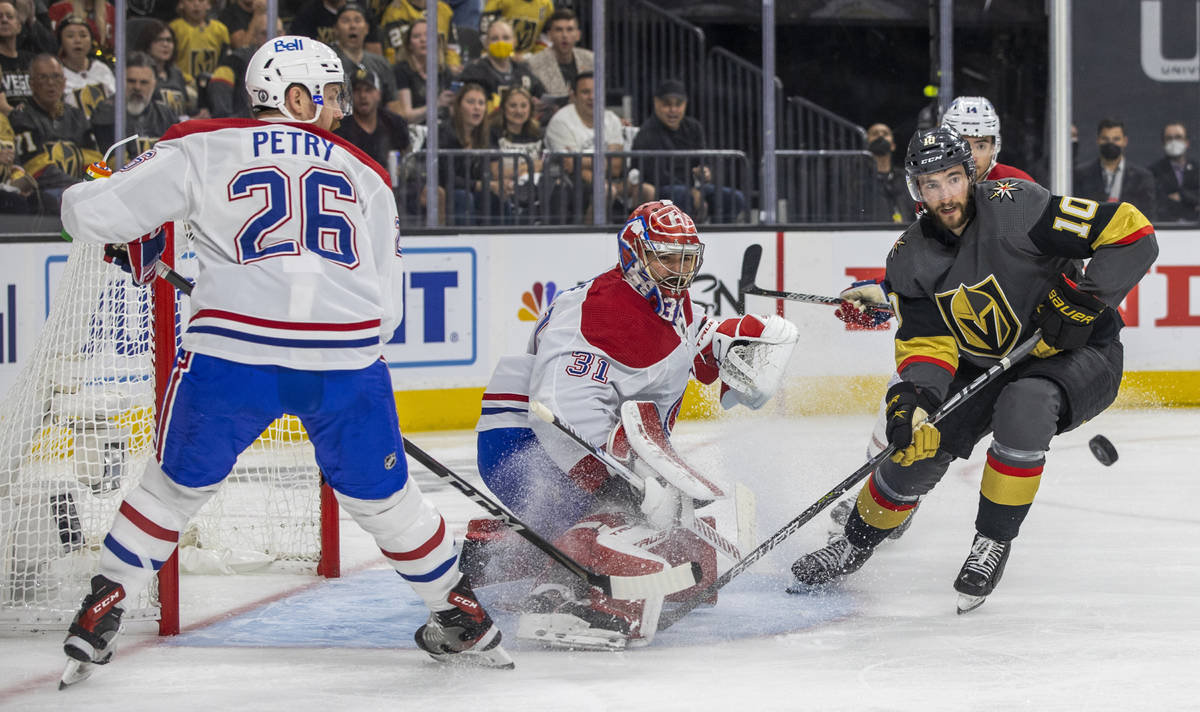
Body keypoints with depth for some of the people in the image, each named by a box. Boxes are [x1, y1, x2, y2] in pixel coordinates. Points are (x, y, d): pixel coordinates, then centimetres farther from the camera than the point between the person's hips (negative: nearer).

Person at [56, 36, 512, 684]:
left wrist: (134, 247, 30)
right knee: (382, 497, 20)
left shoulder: (202, 149, 12)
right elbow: (386, 304, 18)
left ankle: (100, 612, 19)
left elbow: (91, 212, 9)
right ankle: (462, 617, 29)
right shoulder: (363, 174, 20)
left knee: (177, 483, 19)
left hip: (232, 350, -1)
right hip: (348, 357, 1)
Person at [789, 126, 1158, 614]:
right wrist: (912, 397, -28)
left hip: (1077, 354, -5)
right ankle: (857, 543, 23)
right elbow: (926, 344, -8)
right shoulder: (910, 259, -7)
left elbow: (1132, 232, -26)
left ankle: (994, 542, -17)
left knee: (1024, 407, -35)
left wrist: (1085, 298, -32)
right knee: (918, 444, -5)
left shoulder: (1014, 208, -25)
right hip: (985, 365, 5)